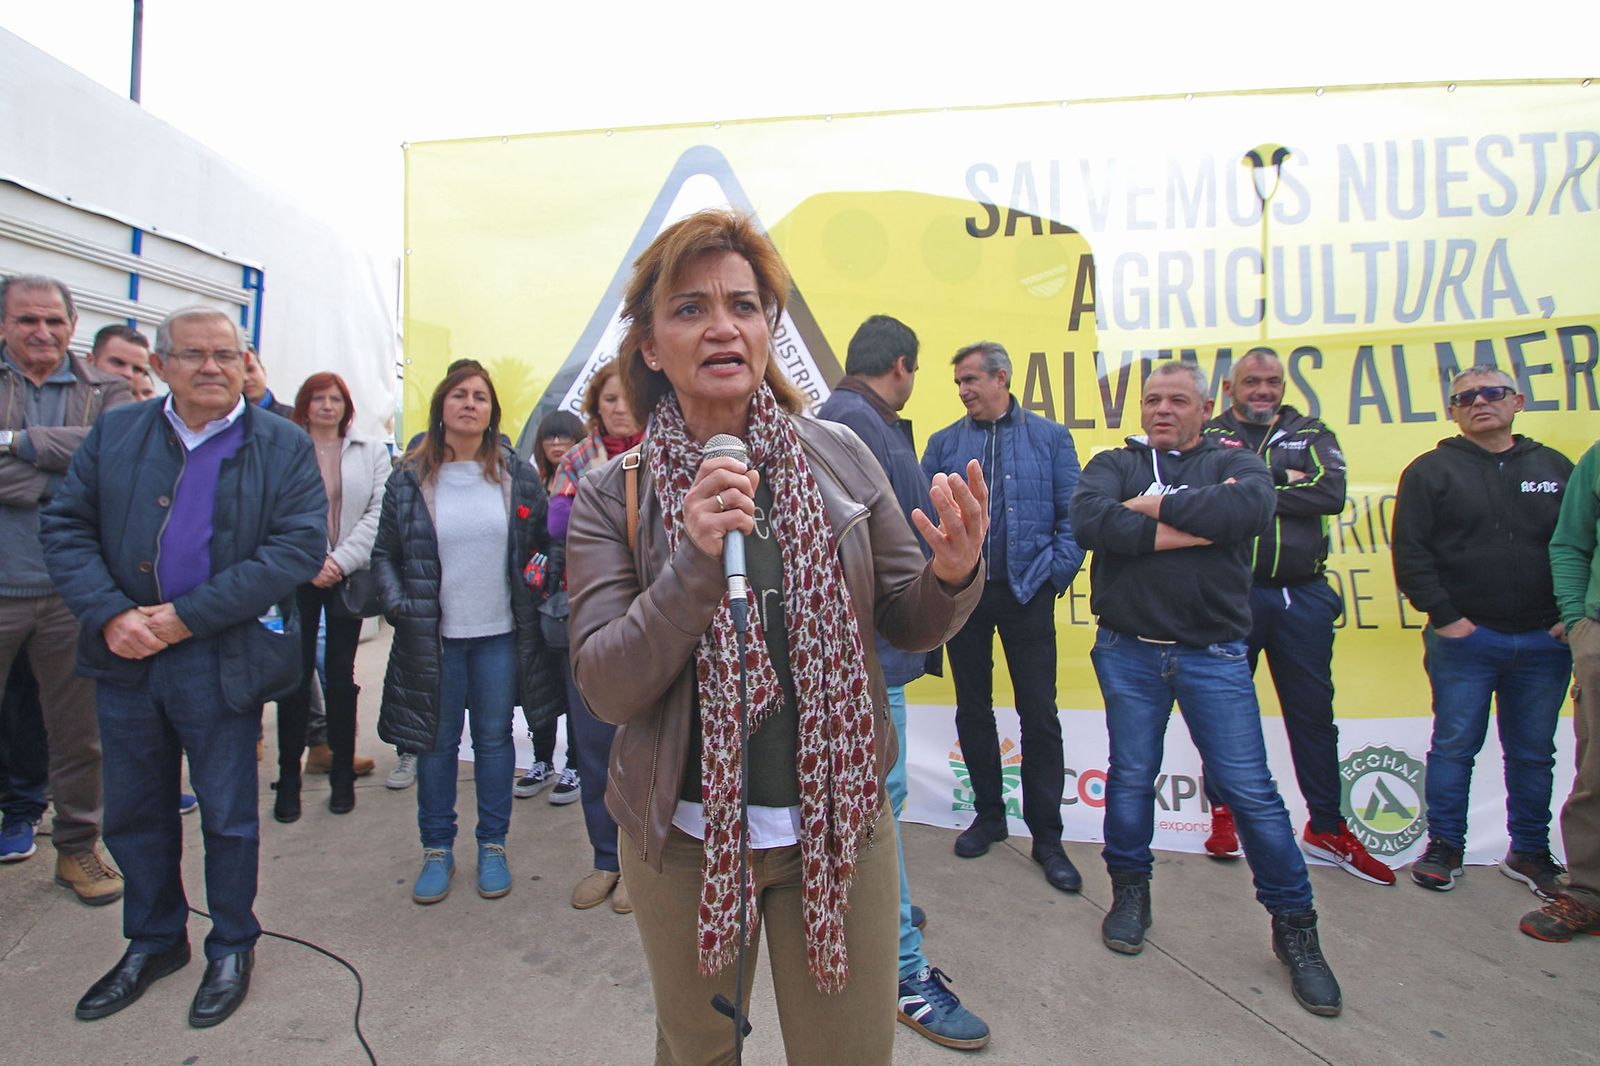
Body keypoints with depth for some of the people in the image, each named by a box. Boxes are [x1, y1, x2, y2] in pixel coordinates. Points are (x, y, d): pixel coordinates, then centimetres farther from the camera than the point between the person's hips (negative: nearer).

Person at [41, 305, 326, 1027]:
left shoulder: (285, 448, -6)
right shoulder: (114, 434, 6)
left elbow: (298, 548, -15)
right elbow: (65, 527, 4)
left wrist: (184, 616, -17)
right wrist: (109, 615, -12)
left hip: (224, 662, -4)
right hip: (124, 656, 4)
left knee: (228, 814, 10)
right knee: (133, 812, 18)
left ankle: (232, 947, 32)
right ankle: (154, 942, 40)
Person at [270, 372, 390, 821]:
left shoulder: (371, 452, 8)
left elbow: (379, 513, 0)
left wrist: (341, 560, -9)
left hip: (349, 578, 1)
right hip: (298, 578, -1)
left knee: (341, 678, 7)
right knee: (295, 678, 2)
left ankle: (343, 775, 18)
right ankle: (289, 778, 15)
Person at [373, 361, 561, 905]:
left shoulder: (517, 475, 1)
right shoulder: (409, 479, 0)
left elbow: (543, 540, 8)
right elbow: (385, 555, 4)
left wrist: (532, 593, -2)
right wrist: (399, 605, -9)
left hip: (501, 634, 1)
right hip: (434, 636, 0)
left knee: (495, 738, 11)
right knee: (437, 741, 10)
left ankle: (492, 846, 26)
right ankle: (437, 849, 27)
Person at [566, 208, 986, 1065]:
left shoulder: (838, 457, -6)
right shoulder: (613, 496, -9)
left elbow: (909, 626, 1)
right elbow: (606, 688, -15)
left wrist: (952, 574, -22)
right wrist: (694, 561, -29)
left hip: (840, 824, 1)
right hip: (686, 834, 0)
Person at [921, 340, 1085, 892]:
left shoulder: (1050, 438, 3)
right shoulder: (943, 443, 8)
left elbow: (1073, 515, 0)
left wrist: (1056, 573, -8)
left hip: (1026, 593, -2)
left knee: (1039, 715, 3)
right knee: (972, 708, 12)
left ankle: (1047, 836, 17)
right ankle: (989, 815, 30)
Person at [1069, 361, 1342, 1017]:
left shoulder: (1234, 462, 6)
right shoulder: (1115, 464, 7)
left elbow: (1251, 508, -19)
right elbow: (1089, 517, -16)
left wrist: (1157, 506, -14)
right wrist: (1191, 527, -15)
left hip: (1214, 655, -1)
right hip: (1128, 653, 1)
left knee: (1250, 790, 2)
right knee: (1131, 778, 11)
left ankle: (1294, 925, 21)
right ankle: (1130, 892, 33)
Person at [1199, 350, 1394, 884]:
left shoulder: (1312, 434, 11)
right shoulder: (1209, 436, 6)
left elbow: (1332, 493, -8)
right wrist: (1286, 479, -14)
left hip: (1303, 595, 2)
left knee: (1313, 712, 9)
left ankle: (1326, 828, 22)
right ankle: (1223, 813, 23)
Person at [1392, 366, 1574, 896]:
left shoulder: (1556, 468, 10)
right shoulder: (1431, 470, -1)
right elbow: (1410, 553, -7)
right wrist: (1445, 617, -12)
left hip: (1544, 641, 3)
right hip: (1464, 639, -3)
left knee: (1534, 753, 13)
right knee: (1455, 747, 4)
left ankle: (1530, 852, 27)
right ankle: (1444, 847, 16)